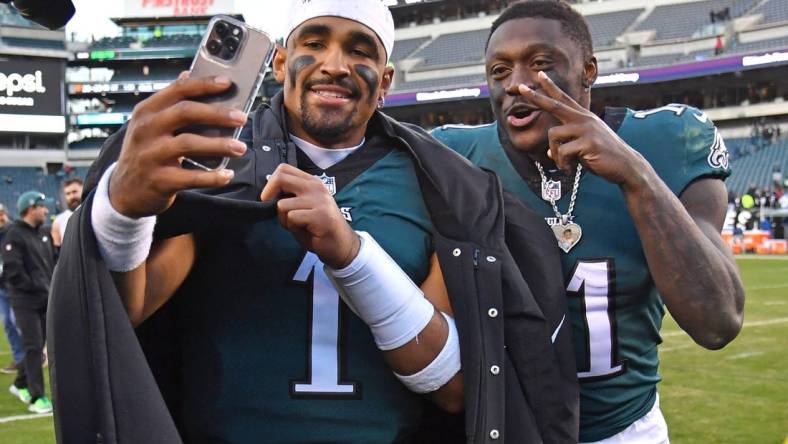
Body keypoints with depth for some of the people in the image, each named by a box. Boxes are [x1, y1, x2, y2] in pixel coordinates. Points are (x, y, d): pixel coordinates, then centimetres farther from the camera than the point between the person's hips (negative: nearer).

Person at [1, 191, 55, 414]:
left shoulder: (44, 233, 14)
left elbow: (52, 260, 21)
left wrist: (52, 285, 8)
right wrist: (33, 286, -14)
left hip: (45, 300, 8)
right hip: (26, 302, -8)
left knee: (38, 346, 13)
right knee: (34, 348, -8)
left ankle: (21, 385, 32)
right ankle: (37, 398, -4)